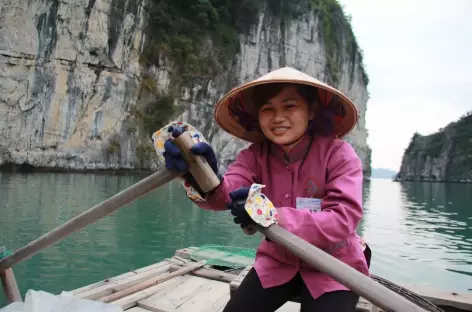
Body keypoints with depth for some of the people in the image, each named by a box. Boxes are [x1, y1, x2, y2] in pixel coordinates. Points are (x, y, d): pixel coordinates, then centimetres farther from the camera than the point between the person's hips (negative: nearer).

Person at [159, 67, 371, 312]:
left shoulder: (338, 153, -18)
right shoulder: (255, 155, -8)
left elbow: (343, 220, -28)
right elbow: (228, 192, -25)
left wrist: (274, 217, -43)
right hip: (278, 261, 3)